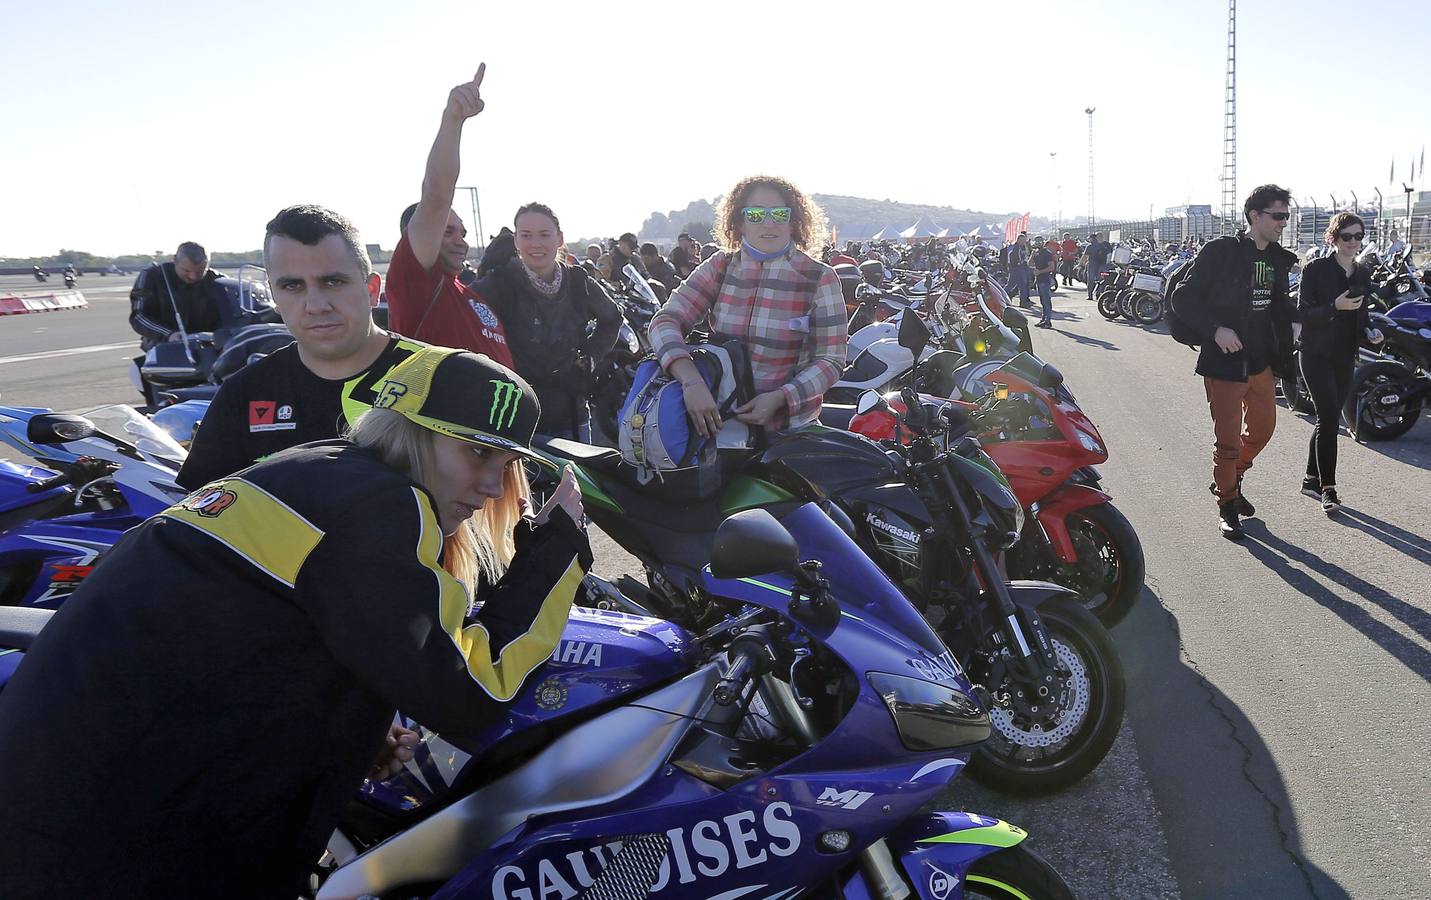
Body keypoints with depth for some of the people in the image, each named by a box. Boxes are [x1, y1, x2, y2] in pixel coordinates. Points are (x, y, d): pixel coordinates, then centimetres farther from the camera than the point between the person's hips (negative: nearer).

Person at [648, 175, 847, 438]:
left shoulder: (820, 278, -6)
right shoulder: (720, 267, 1)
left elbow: (831, 360, -7)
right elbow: (666, 321, -10)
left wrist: (779, 398, -23)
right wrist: (692, 382, -29)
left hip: (790, 427, -2)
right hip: (719, 418, 3)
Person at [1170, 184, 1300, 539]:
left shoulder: (1279, 259, 7)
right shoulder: (1220, 252, -13)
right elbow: (1183, 298, -13)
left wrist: (1293, 321, 0)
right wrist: (1215, 329, -23)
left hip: (1261, 361, 7)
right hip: (1224, 361, -7)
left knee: (1262, 430, 18)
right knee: (1228, 440, -1)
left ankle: (1230, 480, 41)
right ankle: (1227, 505, 17)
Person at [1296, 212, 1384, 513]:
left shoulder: (1363, 275, 11)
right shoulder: (1316, 269, -7)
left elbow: (1361, 314, 20)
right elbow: (1303, 313, -11)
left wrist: (1370, 331, 0)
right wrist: (1335, 306, -25)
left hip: (1345, 356, 6)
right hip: (1317, 354, -6)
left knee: (1328, 419, 10)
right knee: (1330, 417, -14)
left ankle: (1311, 479, 22)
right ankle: (1328, 488, -9)